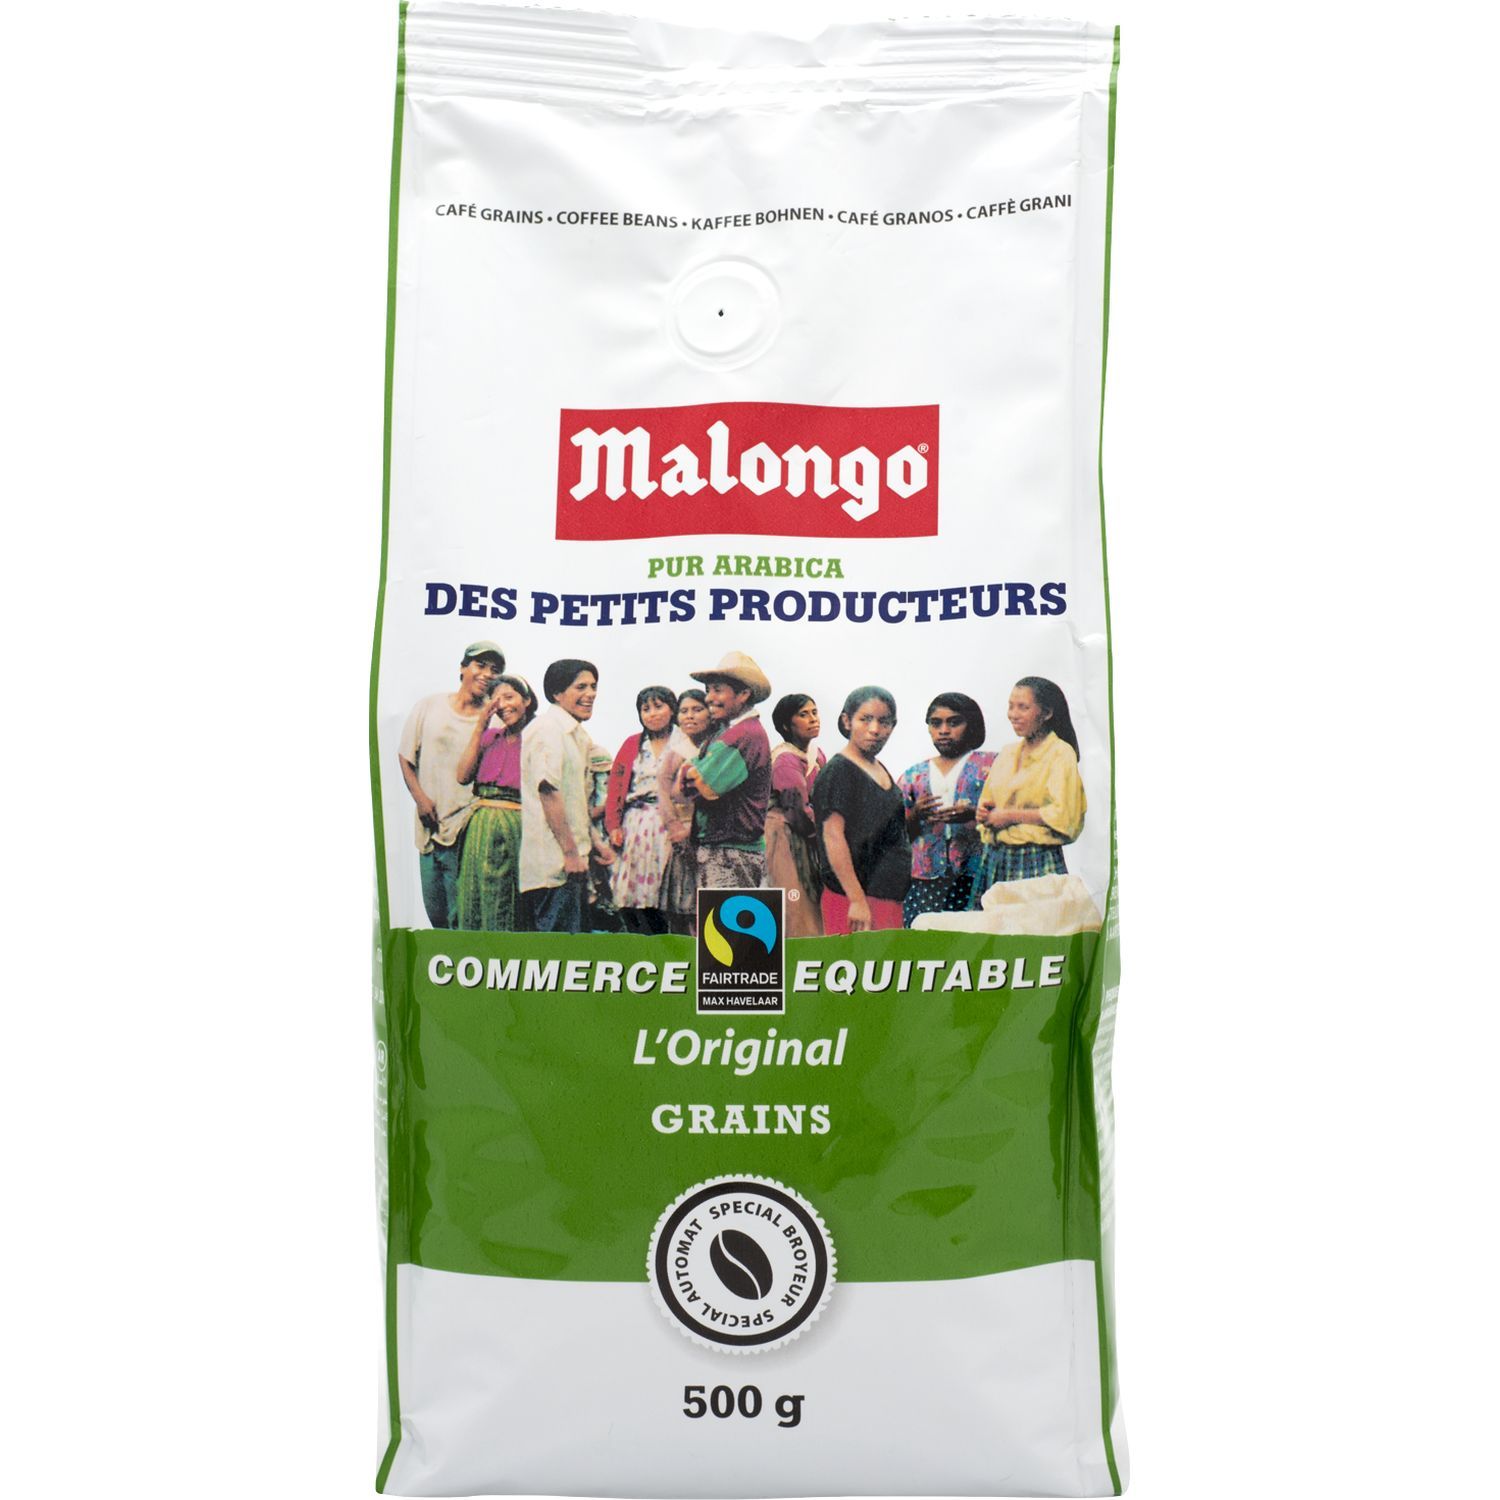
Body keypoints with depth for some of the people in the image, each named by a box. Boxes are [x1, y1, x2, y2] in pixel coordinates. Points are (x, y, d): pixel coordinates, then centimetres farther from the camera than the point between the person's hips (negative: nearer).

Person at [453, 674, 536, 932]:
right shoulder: (489, 735, 16)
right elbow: (463, 775, 3)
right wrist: (479, 727, 3)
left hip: (515, 828, -5)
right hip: (480, 829, 5)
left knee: (510, 907, -1)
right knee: (475, 903, 8)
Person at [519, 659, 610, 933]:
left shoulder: (576, 733, 19)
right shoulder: (550, 728, -13)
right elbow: (548, 790, -21)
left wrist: (594, 841, 21)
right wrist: (570, 852, -21)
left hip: (571, 858, 10)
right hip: (554, 859, -10)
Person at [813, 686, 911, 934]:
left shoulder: (880, 770, 15)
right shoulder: (839, 770, -10)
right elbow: (833, 837, -18)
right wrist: (857, 900, -23)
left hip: (888, 897, 8)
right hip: (855, 898, -8)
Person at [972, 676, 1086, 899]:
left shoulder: (1061, 753, -5)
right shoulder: (1006, 755, 17)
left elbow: (1063, 815, -14)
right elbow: (987, 799, 25)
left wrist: (1009, 815, -11)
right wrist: (984, 812, 2)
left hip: (1038, 864, -6)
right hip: (995, 861, 6)